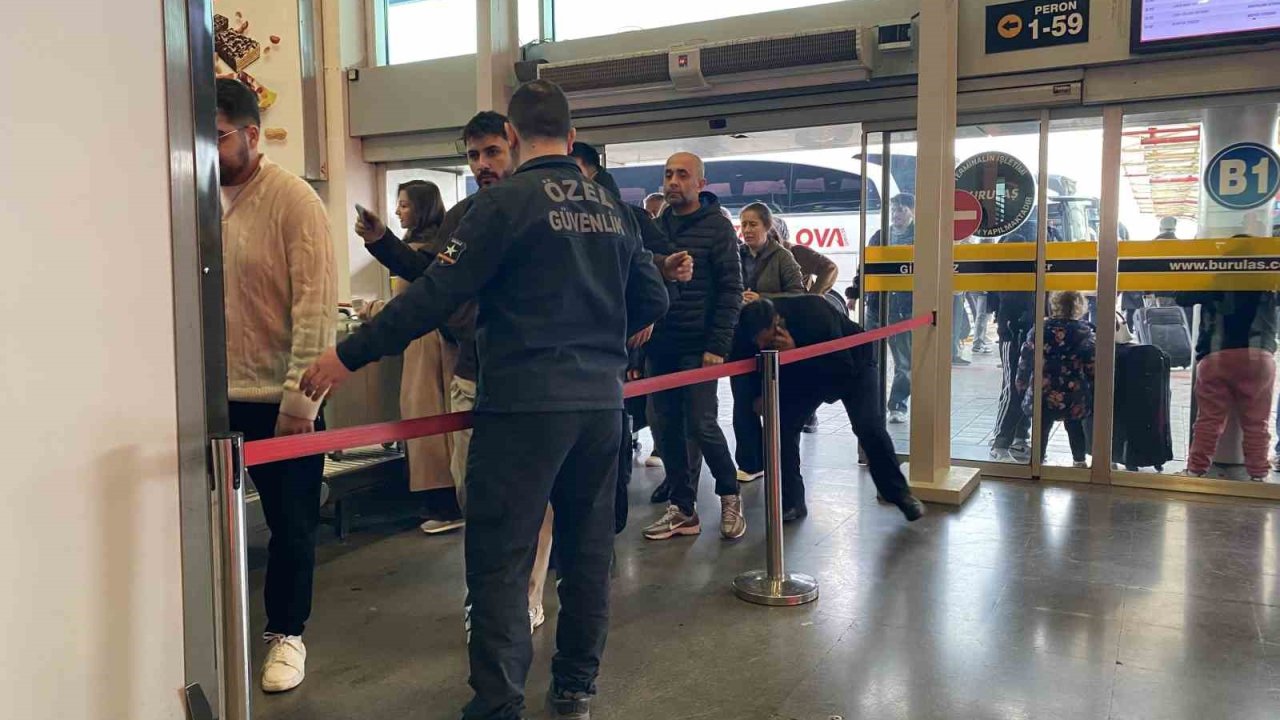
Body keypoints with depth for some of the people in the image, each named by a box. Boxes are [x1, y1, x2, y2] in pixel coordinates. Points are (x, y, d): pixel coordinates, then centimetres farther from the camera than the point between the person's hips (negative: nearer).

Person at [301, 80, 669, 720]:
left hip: (525, 404, -6)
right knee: (587, 551, 15)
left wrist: (350, 356, -6)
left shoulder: (507, 200, -8)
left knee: (499, 559, 1)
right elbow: (652, 299, 16)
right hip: (601, 402, 7)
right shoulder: (612, 208, 11)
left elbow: (436, 295, -12)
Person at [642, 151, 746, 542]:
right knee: (669, 429, 7)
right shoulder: (655, 227, 11)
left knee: (700, 425, -5)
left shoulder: (717, 227, -3)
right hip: (660, 346, 5)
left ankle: (729, 495, 17)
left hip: (697, 347, -5)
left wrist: (717, 346, -14)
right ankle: (683, 510, 17)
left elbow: (730, 290, -8)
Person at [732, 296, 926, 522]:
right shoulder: (759, 330, -24)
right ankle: (792, 502, 0)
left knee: (869, 427, -17)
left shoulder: (813, 313, -40)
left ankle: (899, 493, 4)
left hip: (854, 363, -4)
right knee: (782, 425, -10)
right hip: (806, 373, 5)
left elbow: (844, 369, -40)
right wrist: (759, 393, -22)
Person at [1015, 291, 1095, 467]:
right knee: (1074, 427, 20)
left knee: (1042, 428, 11)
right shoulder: (1084, 332, -5)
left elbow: (1025, 361, 1)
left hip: (1043, 393, 0)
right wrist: (1092, 391, 5)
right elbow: (1092, 366, -6)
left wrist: (1022, 385, 11)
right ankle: (1079, 461, 31)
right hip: (1074, 394, 0)